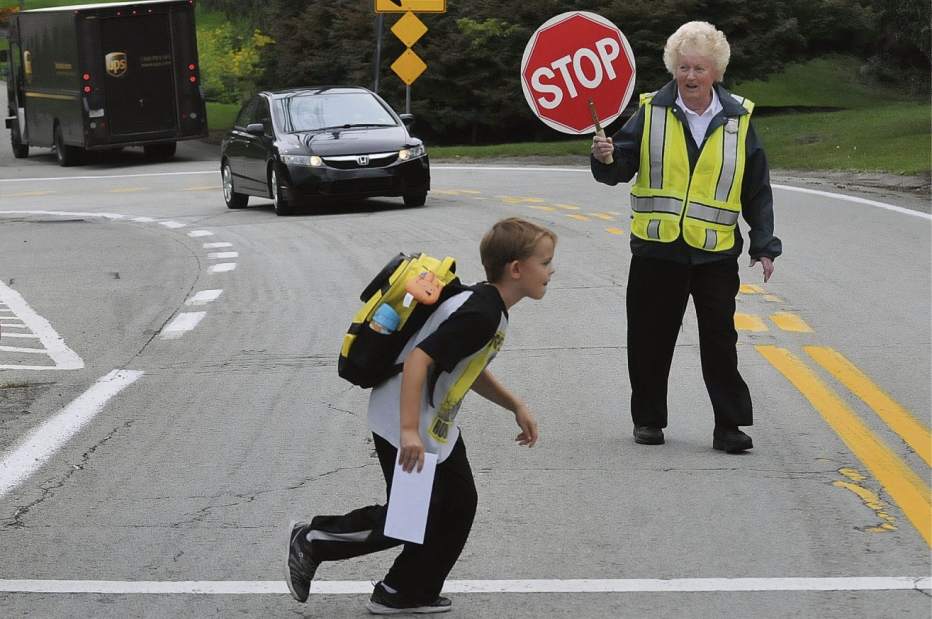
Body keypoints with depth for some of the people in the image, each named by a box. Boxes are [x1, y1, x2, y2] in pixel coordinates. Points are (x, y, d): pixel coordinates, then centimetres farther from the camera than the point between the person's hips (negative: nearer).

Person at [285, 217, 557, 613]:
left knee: (459, 504, 11)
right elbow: (419, 360, -32)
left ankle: (406, 594, 19)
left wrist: (516, 407, 16)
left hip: (436, 425, 10)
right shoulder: (479, 315, -26)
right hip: (403, 425, -10)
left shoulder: (491, 308, 6)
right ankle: (313, 542, 14)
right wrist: (409, 431, -36)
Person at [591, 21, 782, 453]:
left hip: (716, 252, 0)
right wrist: (607, 158, -23)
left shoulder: (737, 120, 4)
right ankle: (648, 419, 23)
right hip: (657, 247, 0)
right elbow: (621, 168, 0)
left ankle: (729, 425, 9)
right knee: (651, 340, 8)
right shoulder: (652, 112, 1)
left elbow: (757, 191, 9)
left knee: (720, 341, 2)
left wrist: (764, 247, 5)